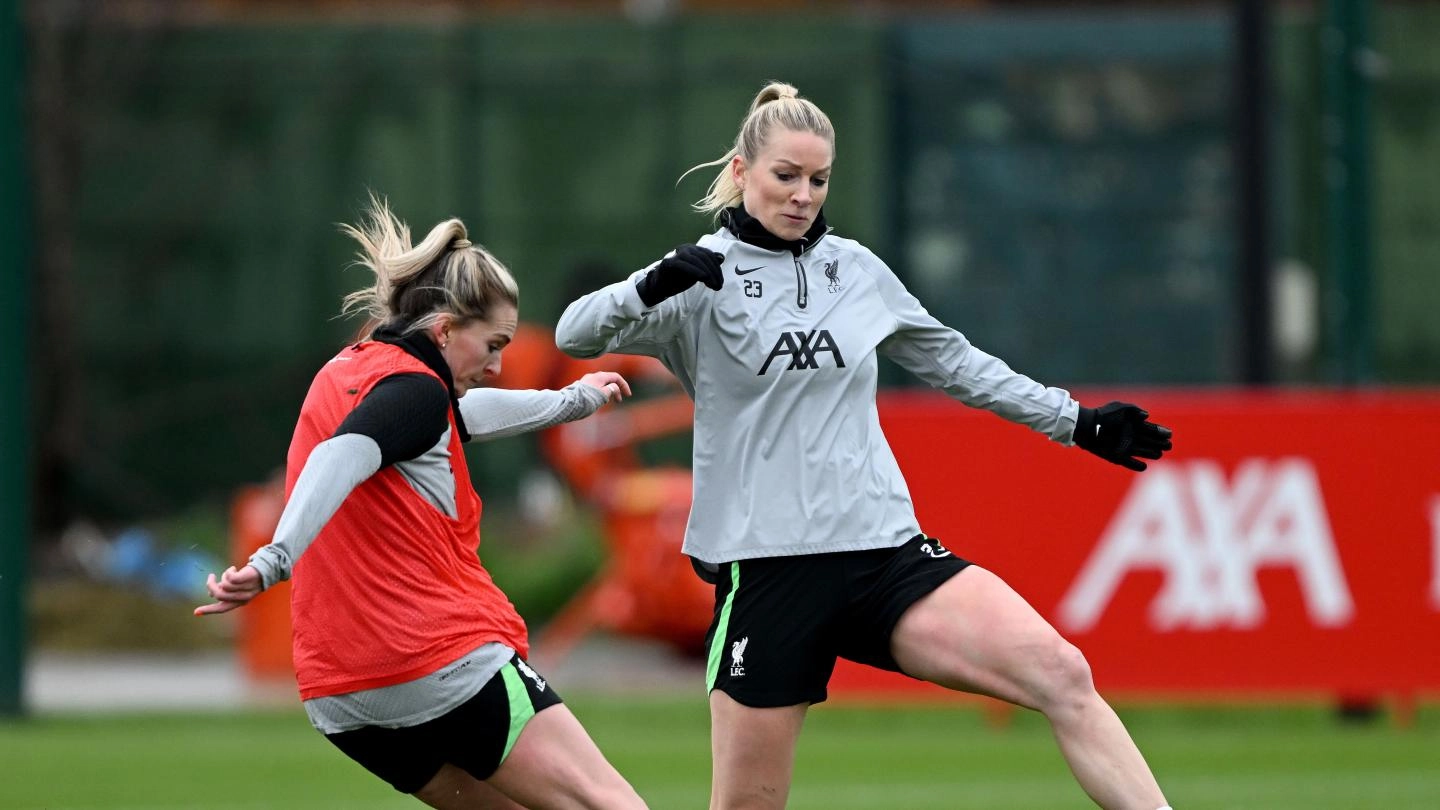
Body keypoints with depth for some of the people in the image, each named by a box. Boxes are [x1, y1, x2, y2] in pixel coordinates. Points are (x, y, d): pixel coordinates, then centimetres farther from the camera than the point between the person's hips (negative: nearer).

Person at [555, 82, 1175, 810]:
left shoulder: (856, 269, 11)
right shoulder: (703, 276, -1)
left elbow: (956, 363, 25)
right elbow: (575, 334, -13)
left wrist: (1076, 422, 24)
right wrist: (655, 285, -32)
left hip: (886, 552, 3)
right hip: (766, 573, -3)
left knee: (1062, 677, -16)